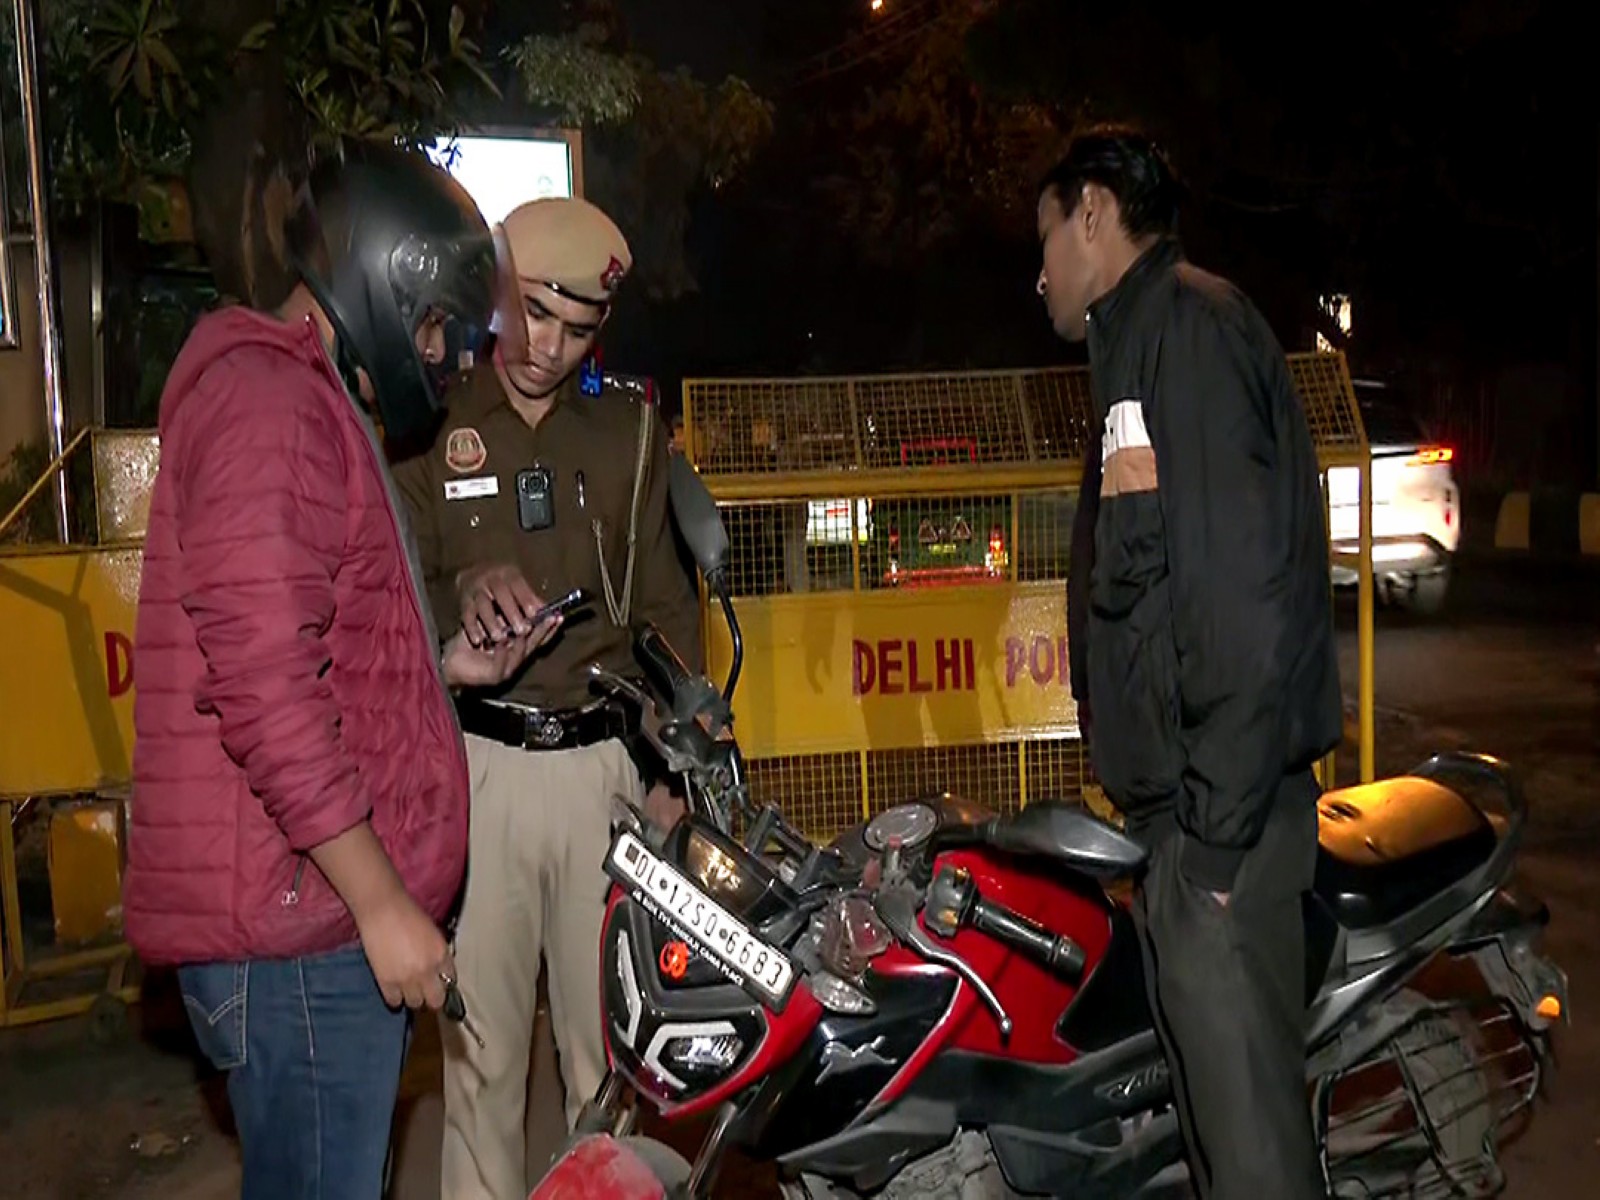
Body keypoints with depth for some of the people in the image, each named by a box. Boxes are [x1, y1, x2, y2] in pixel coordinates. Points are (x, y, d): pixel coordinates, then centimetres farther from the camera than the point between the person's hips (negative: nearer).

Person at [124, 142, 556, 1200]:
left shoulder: (306, 401, 20)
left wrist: (448, 664, 12)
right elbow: (266, 687, -24)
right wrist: (382, 903, -20)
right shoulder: (268, 403, -15)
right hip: (304, 918, -10)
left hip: (329, 908, 10)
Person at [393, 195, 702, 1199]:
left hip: (606, 759, 2)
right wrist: (462, 592, -24)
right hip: (477, 764, -1)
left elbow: (668, 607, 11)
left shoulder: (630, 431, 11)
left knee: (612, 1031, 8)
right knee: (481, 1038, 5)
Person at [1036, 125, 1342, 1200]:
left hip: (1223, 793, -10)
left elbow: (1245, 587, -21)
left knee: (1239, 1094, -2)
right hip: (1194, 789, 10)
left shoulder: (1186, 321, -10)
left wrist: (1218, 820, -20)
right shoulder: (1150, 335, 20)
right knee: (1217, 1078, 17)